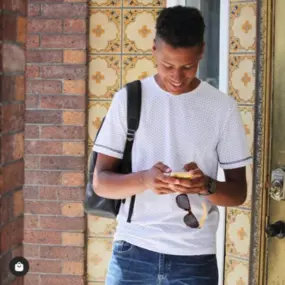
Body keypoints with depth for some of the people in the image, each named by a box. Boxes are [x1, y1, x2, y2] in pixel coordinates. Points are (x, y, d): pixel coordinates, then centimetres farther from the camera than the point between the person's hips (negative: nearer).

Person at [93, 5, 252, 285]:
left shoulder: (223, 107, 0)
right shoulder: (128, 99, 0)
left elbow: (239, 192, 3)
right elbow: (101, 181, -1)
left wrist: (206, 185, -19)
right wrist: (143, 179, -21)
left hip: (195, 258, 0)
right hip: (133, 253, 0)